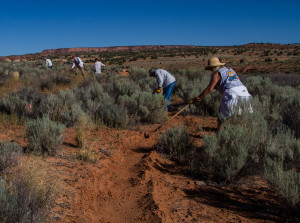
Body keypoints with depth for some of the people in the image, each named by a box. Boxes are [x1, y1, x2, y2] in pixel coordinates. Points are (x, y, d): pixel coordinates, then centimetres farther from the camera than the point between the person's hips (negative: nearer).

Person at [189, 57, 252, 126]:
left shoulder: (217, 73, 5)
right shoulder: (230, 70, 26)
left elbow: (209, 89, -3)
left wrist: (197, 98, 2)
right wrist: (216, 87, 38)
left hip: (231, 95, -6)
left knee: (222, 117, 4)